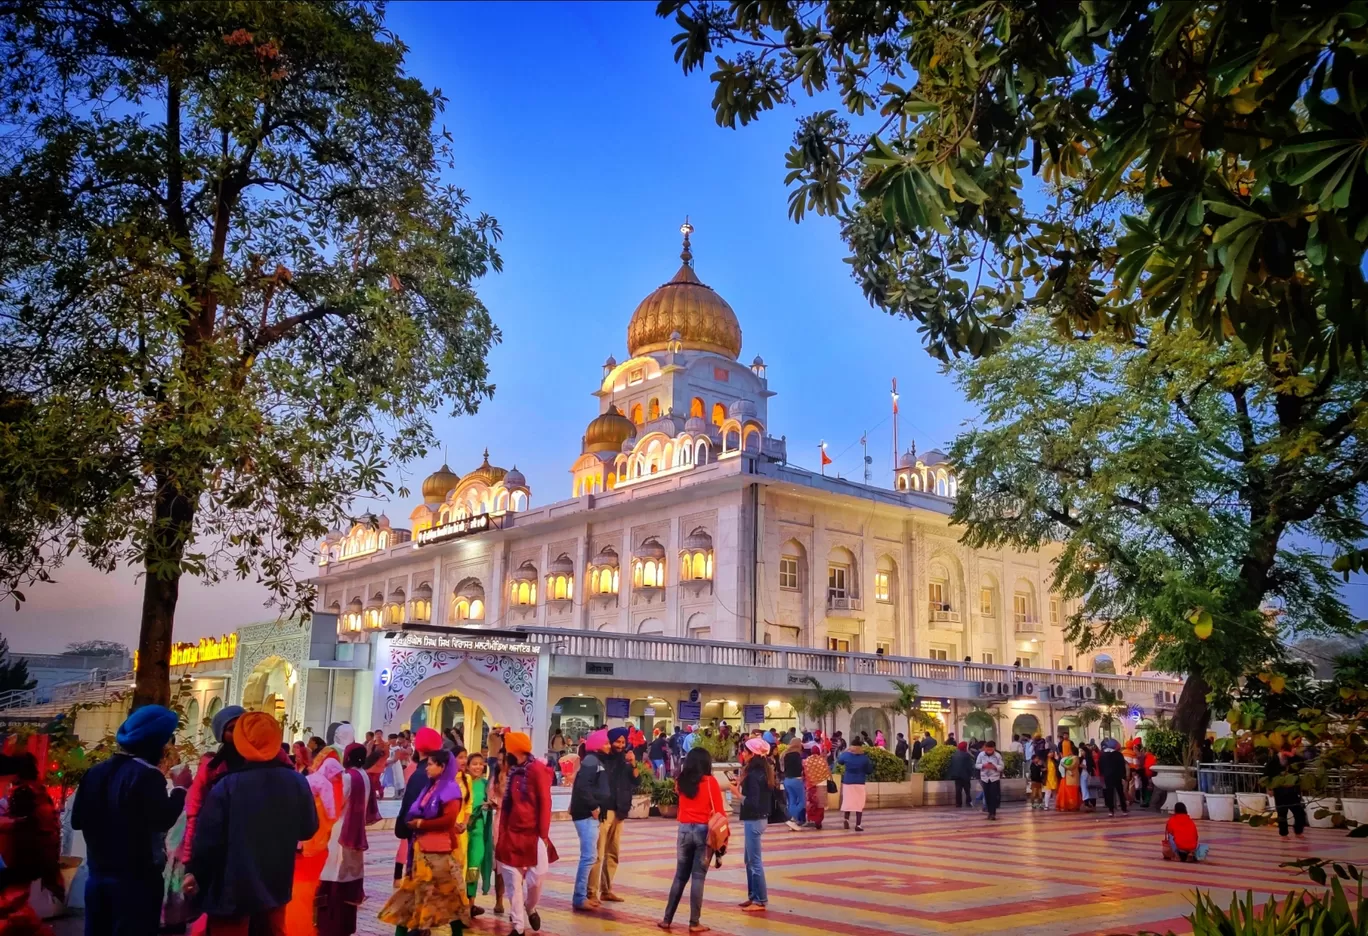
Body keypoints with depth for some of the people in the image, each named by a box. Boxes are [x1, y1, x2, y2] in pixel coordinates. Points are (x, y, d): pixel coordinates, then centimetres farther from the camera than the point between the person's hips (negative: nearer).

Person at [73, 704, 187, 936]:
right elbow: (163, 820, -21)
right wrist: (181, 788, -9)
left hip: (98, 875, 7)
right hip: (137, 878, -7)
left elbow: (78, 820, 13)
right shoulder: (147, 775, -15)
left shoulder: (96, 772, 8)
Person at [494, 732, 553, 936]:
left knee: (536, 878, -3)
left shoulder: (537, 769, -8)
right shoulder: (512, 771, 11)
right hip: (512, 834, 5)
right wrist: (502, 833, 6)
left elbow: (545, 803, -10)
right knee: (513, 881, 4)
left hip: (533, 834, -5)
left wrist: (543, 834, -13)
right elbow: (507, 804, 12)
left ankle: (530, 909, 27)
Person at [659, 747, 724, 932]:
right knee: (698, 877, 2)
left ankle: (667, 919, 16)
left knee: (680, 875, 14)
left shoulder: (681, 781, 3)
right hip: (704, 831, -4)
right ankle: (694, 923, 5)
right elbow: (719, 810, -6)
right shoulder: (711, 781, -7)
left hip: (684, 830, 4)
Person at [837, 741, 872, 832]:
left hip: (847, 782, 2)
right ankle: (858, 825, -2)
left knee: (847, 802, 15)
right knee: (859, 804, 3)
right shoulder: (864, 757, -8)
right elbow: (870, 770, -2)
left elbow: (839, 761, 17)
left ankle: (846, 819, -4)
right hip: (859, 783, -2)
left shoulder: (846, 755, -3)